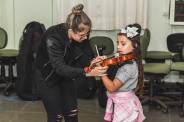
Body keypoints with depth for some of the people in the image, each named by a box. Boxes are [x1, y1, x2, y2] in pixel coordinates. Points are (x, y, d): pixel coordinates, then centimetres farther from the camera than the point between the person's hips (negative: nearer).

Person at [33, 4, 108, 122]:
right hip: (47, 76, -5)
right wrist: (88, 72, -48)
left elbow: (78, 57, -3)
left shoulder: (81, 36, -18)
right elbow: (60, 68, -39)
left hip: (66, 74, 5)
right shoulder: (53, 38, -35)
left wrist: (91, 62, -23)